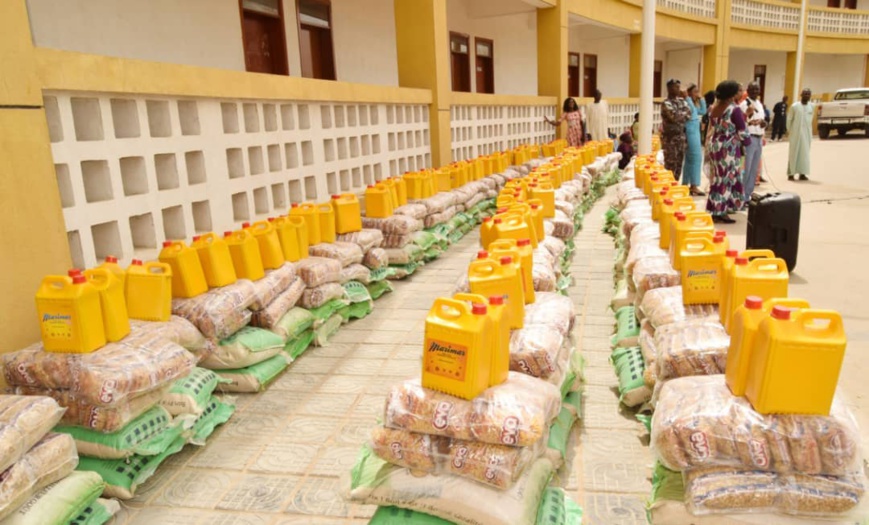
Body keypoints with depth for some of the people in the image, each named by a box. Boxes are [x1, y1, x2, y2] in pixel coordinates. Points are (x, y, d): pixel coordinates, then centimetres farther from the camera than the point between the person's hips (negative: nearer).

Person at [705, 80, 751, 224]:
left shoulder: (714, 108, 7)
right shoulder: (734, 109, -15)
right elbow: (742, 132, -11)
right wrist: (747, 141, 5)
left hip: (715, 145, 8)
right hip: (728, 148, -8)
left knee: (718, 177, 15)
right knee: (727, 178, -1)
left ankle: (717, 208, 22)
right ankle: (720, 212, 1)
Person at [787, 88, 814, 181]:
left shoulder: (812, 106, 3)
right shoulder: (794, 106, -8)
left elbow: (810, 119, 12)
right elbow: (789, 119, -2)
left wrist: (807, 129, 12)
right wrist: (789, 131, 2)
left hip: (807, 133, 4)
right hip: (795, 133, -4)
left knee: (805, 153, 6)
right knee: (793, 153, -1)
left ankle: (802, 173, 11)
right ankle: (791, 173, 3)